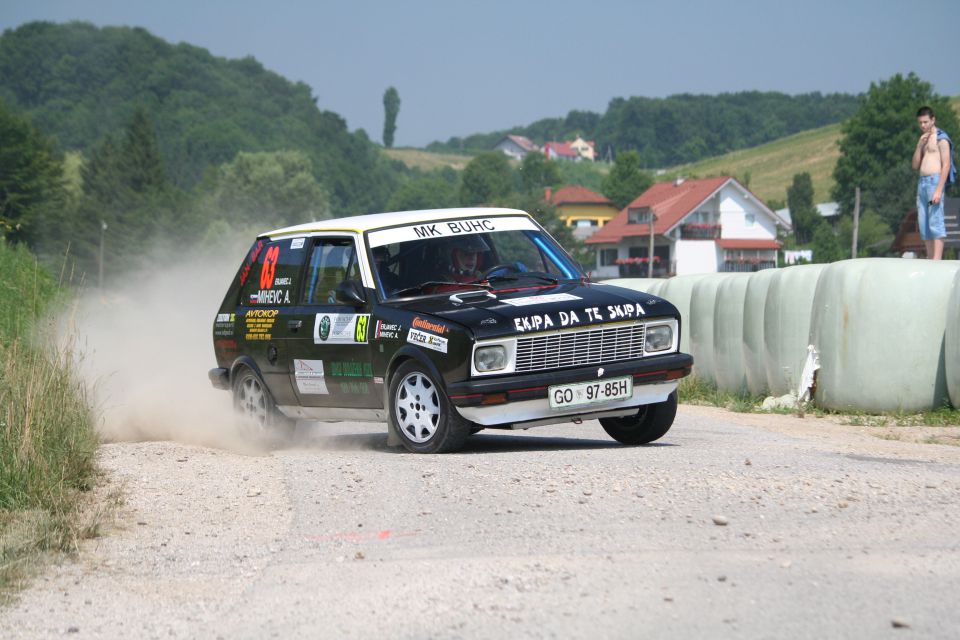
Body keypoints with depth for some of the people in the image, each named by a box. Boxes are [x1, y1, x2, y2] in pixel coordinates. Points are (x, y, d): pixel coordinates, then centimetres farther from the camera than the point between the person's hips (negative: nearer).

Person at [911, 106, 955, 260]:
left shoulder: (941, 138, -4)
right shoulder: (923, 140, 21)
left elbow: (946, 165, -12)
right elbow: (915, 166, 17)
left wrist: (939, 190, -20)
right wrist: (919, 146, 2)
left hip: (935, 181, -9)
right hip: (922, 183, 9)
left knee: (935, 223, -14)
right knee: (924, 226, 5)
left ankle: (937, 262, -20)